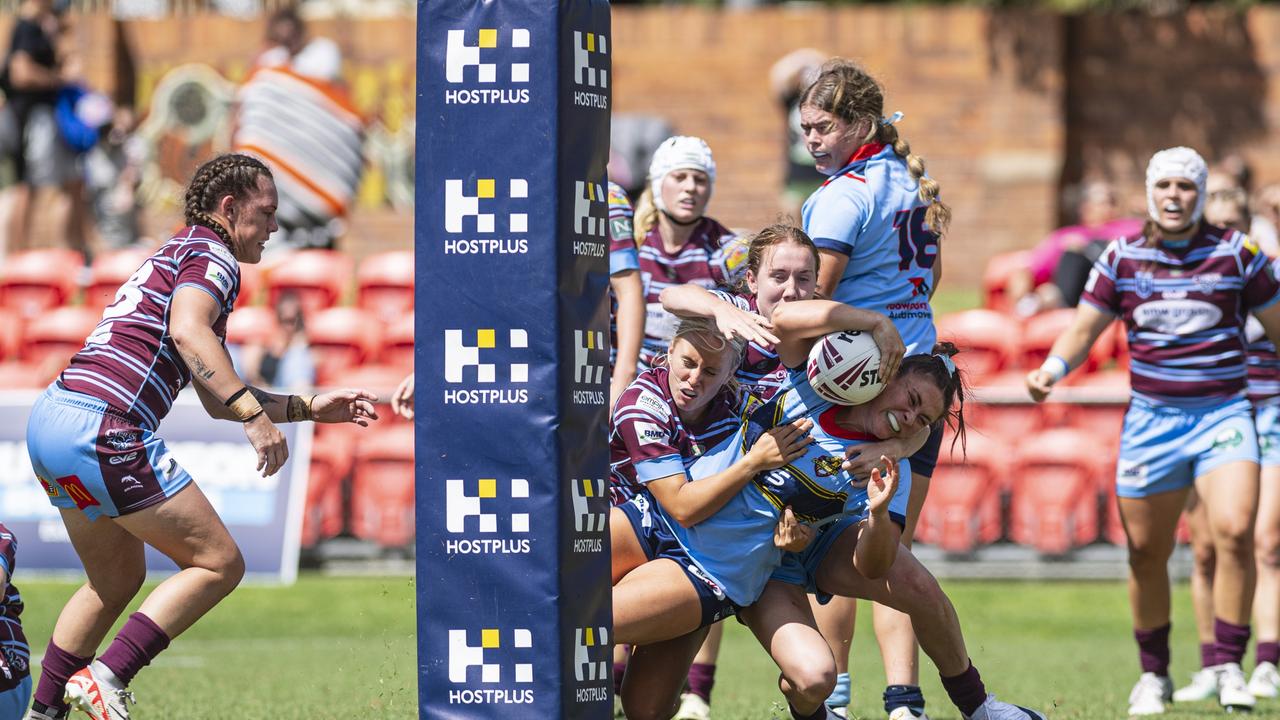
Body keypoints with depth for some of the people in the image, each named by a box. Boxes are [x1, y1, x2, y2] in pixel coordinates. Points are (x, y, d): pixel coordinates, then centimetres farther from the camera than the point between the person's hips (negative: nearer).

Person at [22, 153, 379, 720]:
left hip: (50, 419, 10)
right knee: (219, 565, -3)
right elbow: (187, 331, -23)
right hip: (104, 430, -10)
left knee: (117, 580, 24)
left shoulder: (175, 257, 30)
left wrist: (310, 407, 30)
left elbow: (217, 401, 35)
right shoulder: (211, 255, 0)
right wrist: (254, 415, -26)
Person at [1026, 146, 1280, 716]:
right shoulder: (1122, 257, 2)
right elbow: (1083, 329, 6)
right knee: (1146, 553, 5)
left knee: (1234, 530, -22)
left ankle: (1228, 668, -11)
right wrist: (1050, 371, -12)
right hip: (1151, 419, 2)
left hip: (1222, 413, -2)